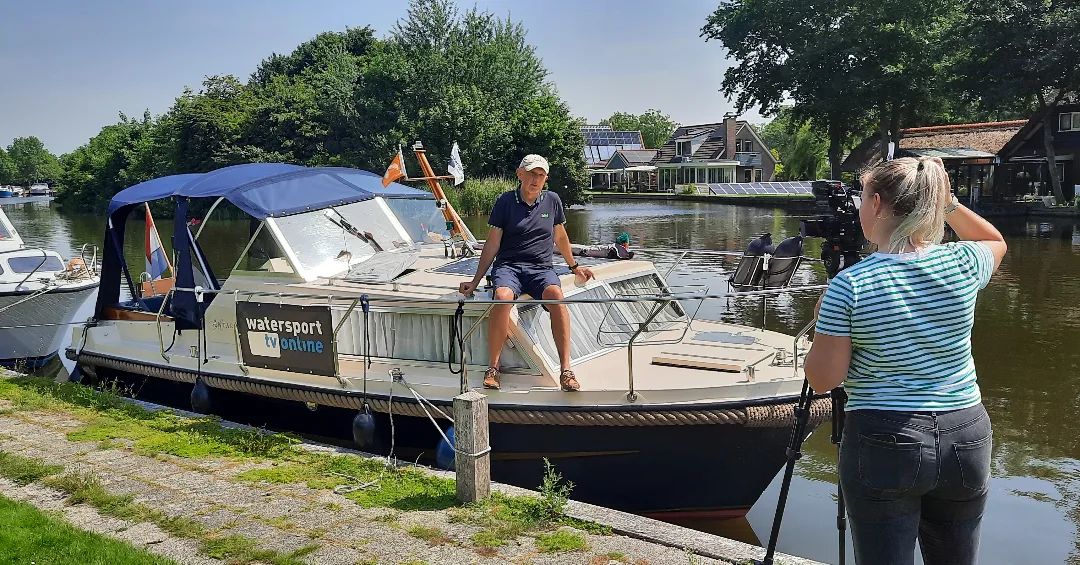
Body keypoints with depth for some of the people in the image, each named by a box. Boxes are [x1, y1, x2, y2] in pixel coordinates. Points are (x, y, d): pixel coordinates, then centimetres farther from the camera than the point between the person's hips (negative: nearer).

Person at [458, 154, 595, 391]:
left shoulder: (552, 200, 11)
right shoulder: (505, 201, 4)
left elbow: (560, 237, 27)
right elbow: (492, 244, 6)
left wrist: (574, 267, 36)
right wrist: (475, 281, 3)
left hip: (541, 268, 2)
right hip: (508, 266, -1)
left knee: (556, 295, -33)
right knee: (503, 297, -36)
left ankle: (566, 370, -33)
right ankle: (492, 368, -23)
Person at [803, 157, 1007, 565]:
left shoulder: (850, 285, -15)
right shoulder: (963, 264, -4)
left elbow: (822, 379, -9)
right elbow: (996, 241, 23)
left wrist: (823, 321, 5)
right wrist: (948, 202, 12)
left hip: (884, 443, -4)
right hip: (965, 438, 4)